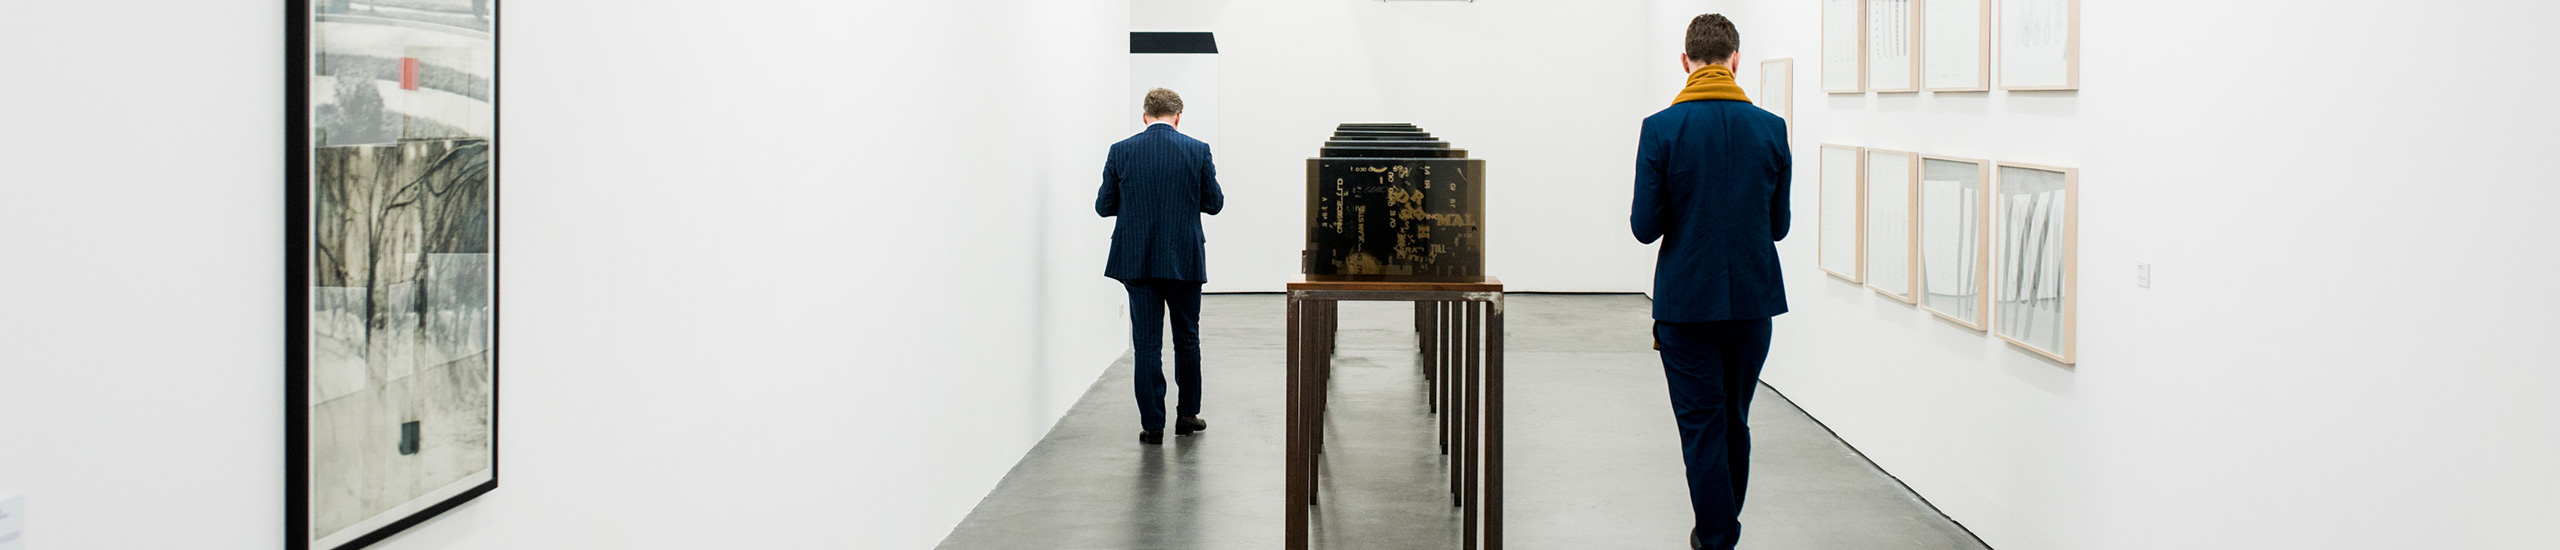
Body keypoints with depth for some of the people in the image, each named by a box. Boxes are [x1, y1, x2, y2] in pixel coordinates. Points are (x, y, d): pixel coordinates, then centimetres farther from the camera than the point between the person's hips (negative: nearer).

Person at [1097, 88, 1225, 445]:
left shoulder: (1121, 152, -3)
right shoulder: (1197, 151, -4)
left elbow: (1104, 207, 2)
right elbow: (1214, 203, 1)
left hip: (1137, 261, 0)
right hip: (1184, 259, 0)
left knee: (1147, 342, 3)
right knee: (1187, 338, 16)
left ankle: (1152, 424, 2)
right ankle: (1187, 415, 24)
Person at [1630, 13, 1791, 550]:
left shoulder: (1661, 129, -9)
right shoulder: (1770, 129, -3)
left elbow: (1645, 227, -10)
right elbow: (1779, 223, 3)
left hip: (1686, 301, -3)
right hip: (1753, 298, 3)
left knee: (1701, 425, 4)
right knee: (1734, 419, 17)